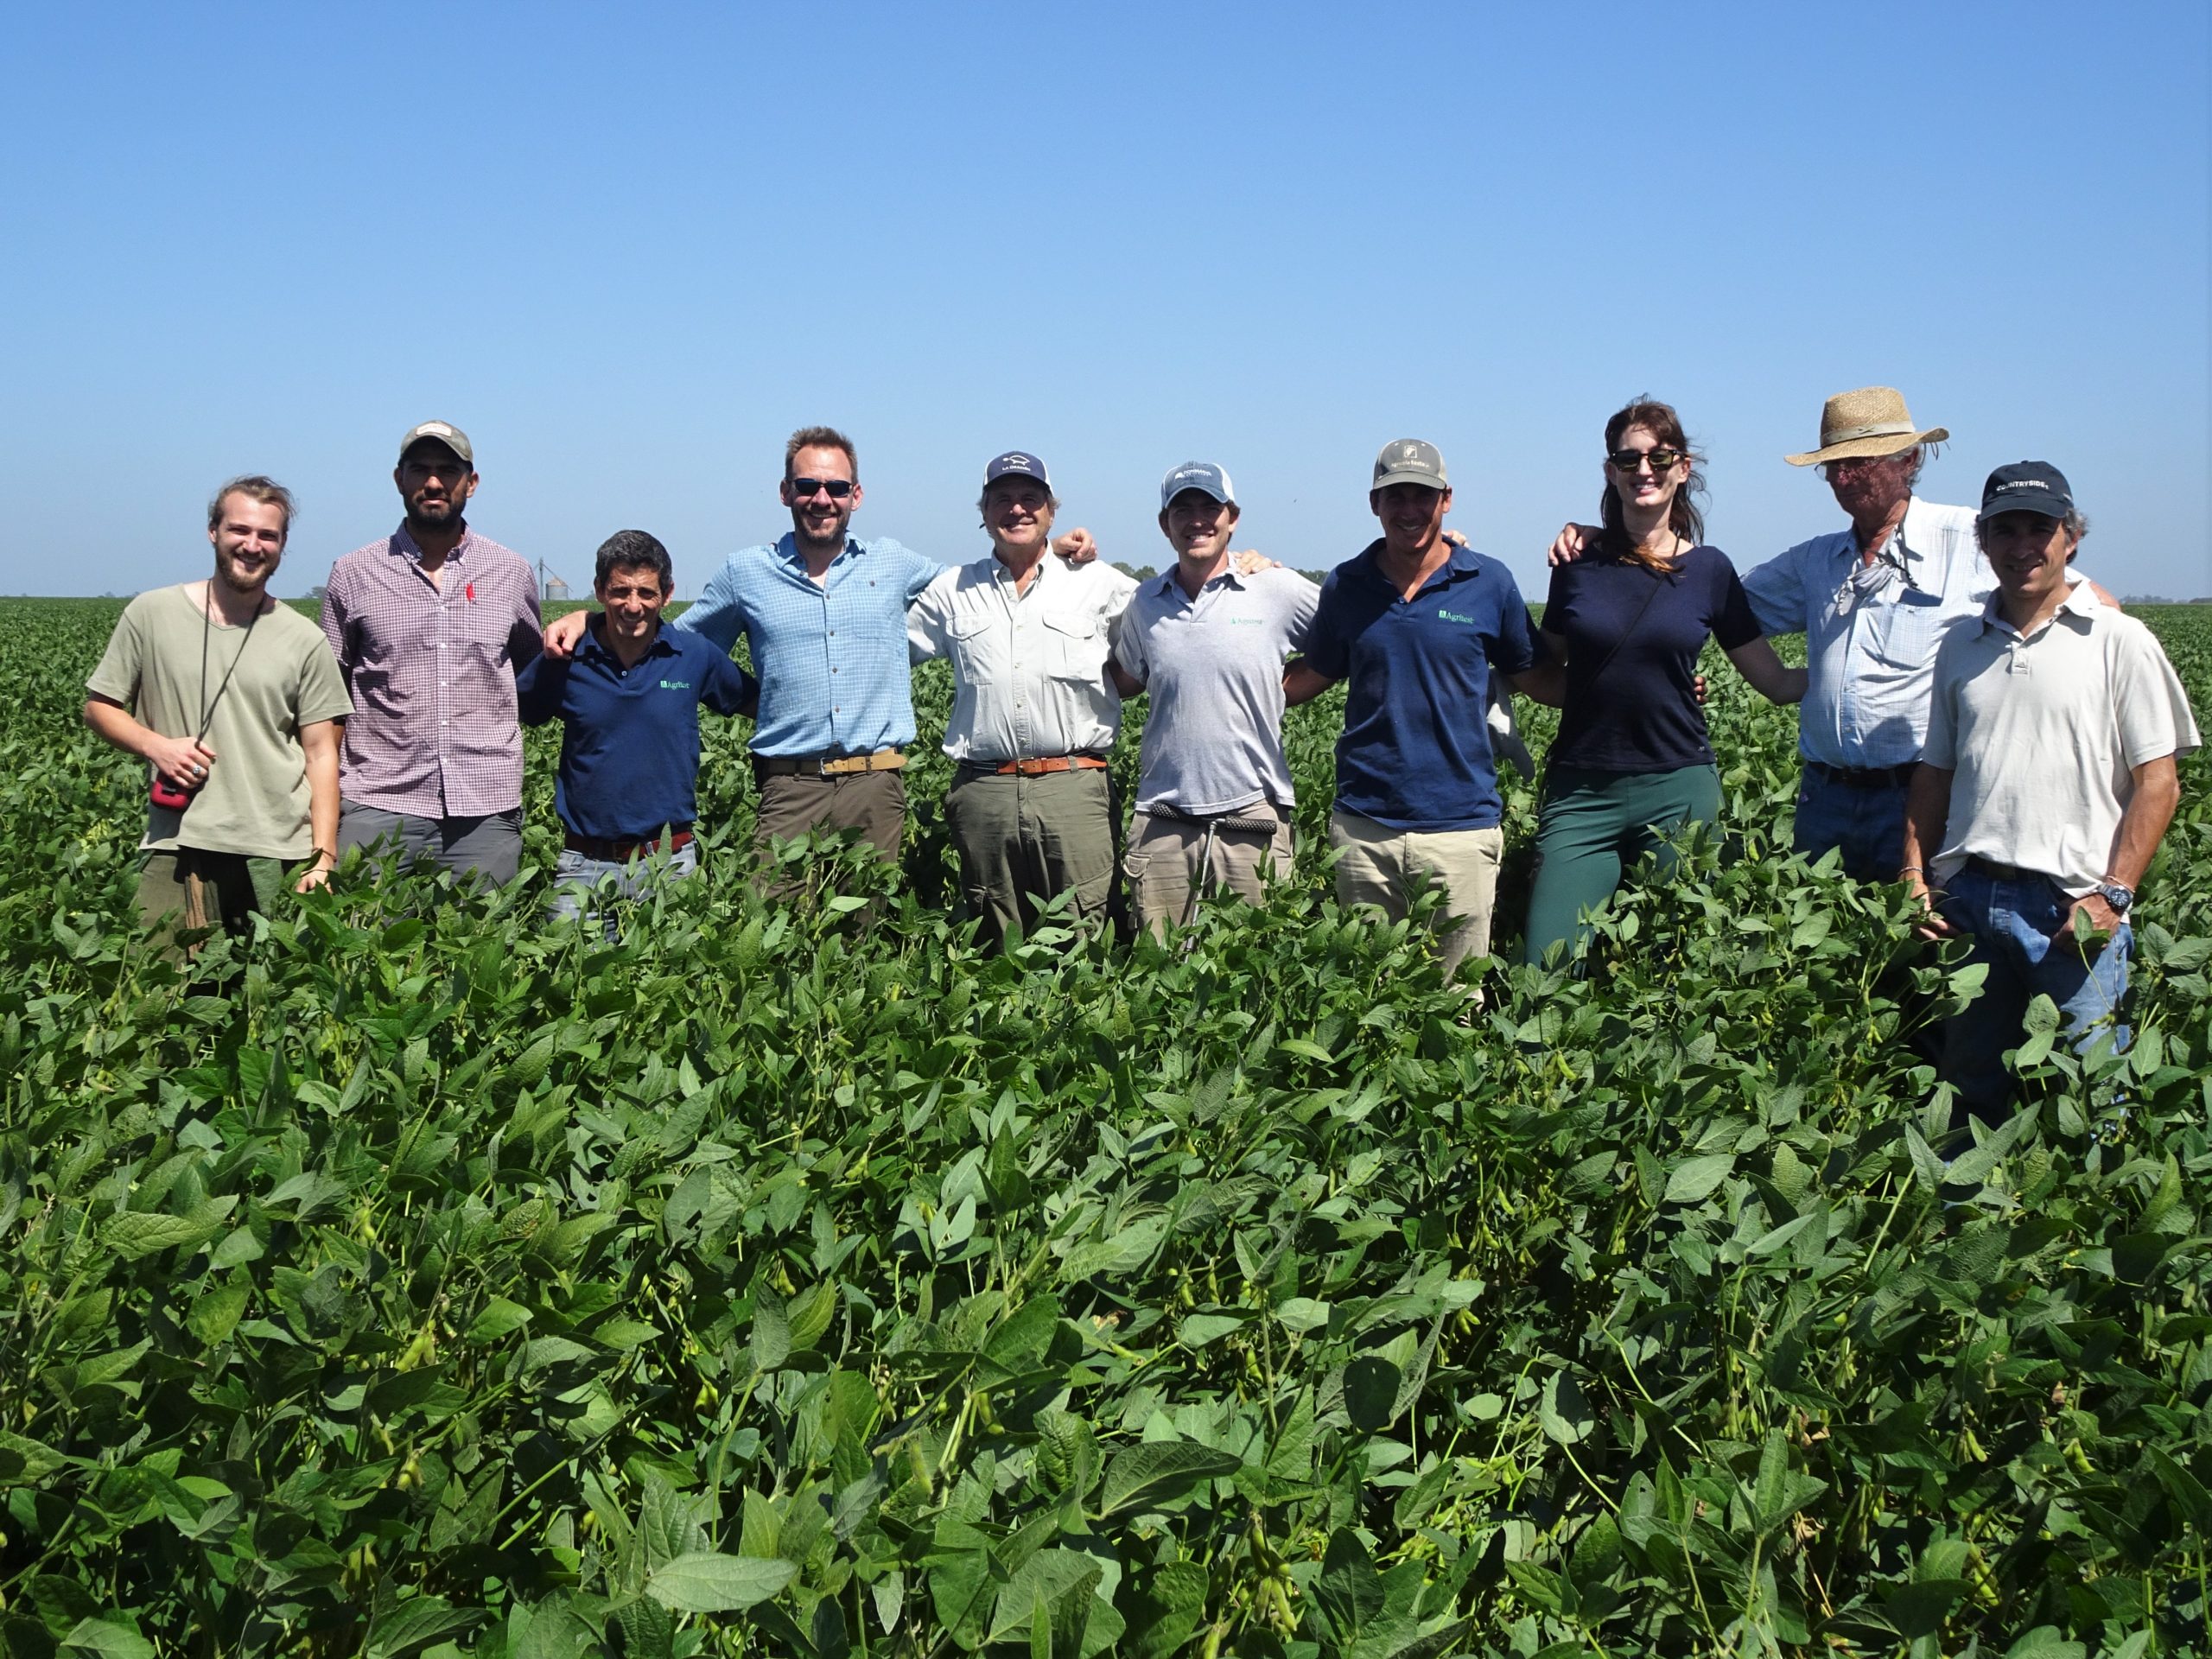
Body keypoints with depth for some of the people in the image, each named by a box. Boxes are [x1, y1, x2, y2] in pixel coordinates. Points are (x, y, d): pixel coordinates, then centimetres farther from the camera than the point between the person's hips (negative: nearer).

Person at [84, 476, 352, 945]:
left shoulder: (304, 640, 5)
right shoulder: (151, 614, 6)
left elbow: (320, 753, 4)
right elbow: (99, 706, 13)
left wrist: (323, 857, -3)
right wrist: (155, 745, -8)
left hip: (280, 856, 0)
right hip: (177, 849, 0)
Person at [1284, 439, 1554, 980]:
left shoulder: (1490, 583, 1)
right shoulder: (1345, 585, 6)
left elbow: (1538, 680, 8)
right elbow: (1313, 677, 18)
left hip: (1461, 825, -2)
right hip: (1364, 824, 2)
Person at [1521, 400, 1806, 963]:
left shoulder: (1709, 569, 4)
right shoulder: (1578, 564, 4)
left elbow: (1778, 682, 8)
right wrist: (1604, 696, -4)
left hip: (1678, 791, 0)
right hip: (1582, 793, 0)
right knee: (1546, 968, -9)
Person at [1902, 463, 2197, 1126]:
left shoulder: (2120, 643, 0)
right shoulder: (1960, 647, 14)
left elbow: (2158, 781, -3)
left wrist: (2114, 895, -11)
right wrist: (1915, 877, 7)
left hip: (2073, 908, -4)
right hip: (1966, 899, 4)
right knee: (1968, 1089, 11)